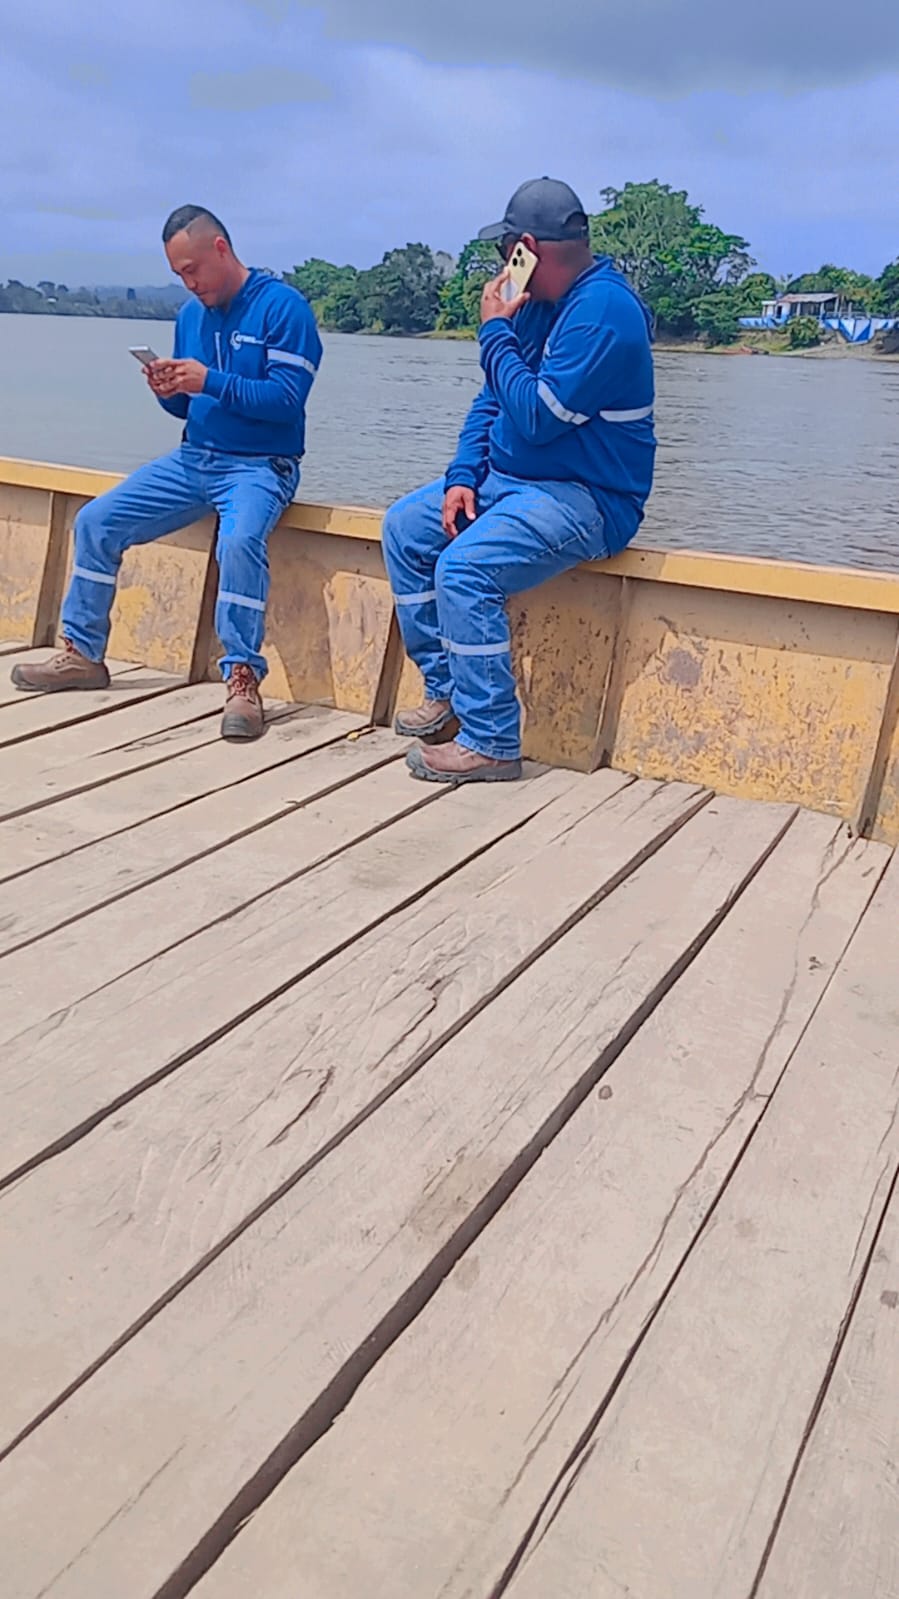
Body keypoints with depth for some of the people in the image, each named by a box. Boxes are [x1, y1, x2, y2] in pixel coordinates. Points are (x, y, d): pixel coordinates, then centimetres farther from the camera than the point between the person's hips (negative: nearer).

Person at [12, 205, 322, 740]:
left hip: (259, 465, -7)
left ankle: (244, 679, -30)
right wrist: (168, 391, -5)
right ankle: (84, 654, 12)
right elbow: (186, 408, 17)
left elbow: (286, 398, -18)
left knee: (239, 540, -39)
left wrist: (210, 382, -22)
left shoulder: (283, 306, -9)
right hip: (194, 458, 7)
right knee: (95, 521, 0)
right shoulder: (191, 314, 12)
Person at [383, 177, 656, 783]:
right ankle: (446, 693, 7)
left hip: (586, 498, -10)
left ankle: (491, 743, -19)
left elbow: (538, 418, -25)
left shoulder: (603, 310, -19)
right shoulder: (540, 302, 11)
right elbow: (494, 398, 14)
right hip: (511, 479, 10)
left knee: (463, 568, -30)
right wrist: (462, 477, 0)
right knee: (404, 528, 6)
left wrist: (496, 333, -13)